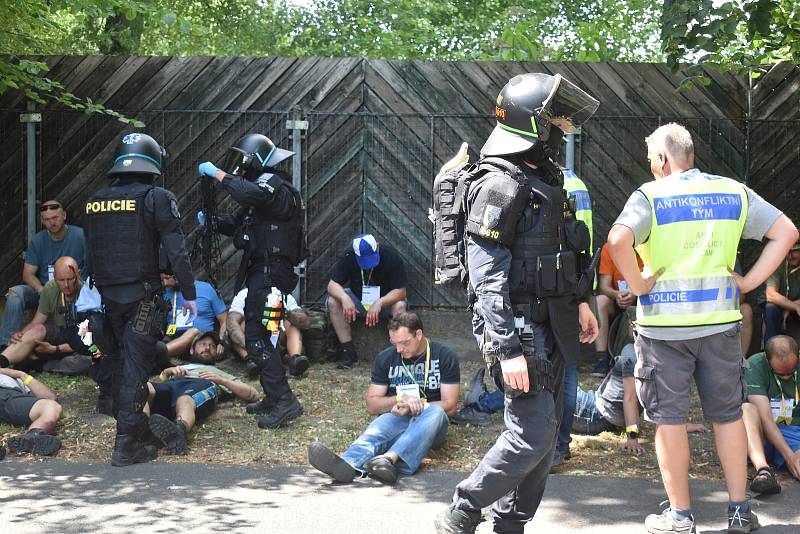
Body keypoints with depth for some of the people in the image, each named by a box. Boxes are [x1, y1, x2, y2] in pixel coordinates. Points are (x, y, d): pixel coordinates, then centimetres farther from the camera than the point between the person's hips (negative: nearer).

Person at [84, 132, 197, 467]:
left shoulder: (95, 202, 8)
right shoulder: (156, 198, -9)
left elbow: (90, 255, 14)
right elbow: (176, 252, -12)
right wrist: (189, 294, -3)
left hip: (109, 297, 6)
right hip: (143, 297, -5)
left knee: (120, 363, 19)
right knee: (136, 366, -3)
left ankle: (134, 428, 29)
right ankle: (127, 445, -6)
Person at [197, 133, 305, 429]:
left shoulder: (273, 185, -12)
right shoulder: (264, 186, 21)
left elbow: (249, 194, -35)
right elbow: (237, 223, 23)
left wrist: (218, 174, -25)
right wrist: (211, 222, 5)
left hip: (270, 272, -11)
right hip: (261, 270, 11)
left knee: (256, 338, -14)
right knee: (258, 336, 15)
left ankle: (284, 401, -16)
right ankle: (274, 397, 22)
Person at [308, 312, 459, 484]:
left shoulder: (444, 356, 2)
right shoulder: (385, 358, 9)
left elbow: (449, 406, -2)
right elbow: (372, 405, 7)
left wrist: (411, 407, -14)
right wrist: (400, 399, -12)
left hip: (428, 421, -1)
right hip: (395, 419, 1)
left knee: (436, 412, -36)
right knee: (375, 431, -33)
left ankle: (390, 458, -61)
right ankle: (347, 464, -67)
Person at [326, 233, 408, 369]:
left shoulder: (391, 255, -21)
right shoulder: (348, 257, -15)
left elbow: (400, 291, -22)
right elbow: (332, 285, -17)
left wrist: (379, 303, -39)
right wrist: (344, 297, -39)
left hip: (385, 300, -2)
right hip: (357, 300, 2)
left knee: (400, 306, -35)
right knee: (333, 302, -25)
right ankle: (348, 351, -22)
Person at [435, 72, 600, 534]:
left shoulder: (547, 180, 14)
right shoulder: (499, 187, -16)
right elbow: (488, 278, -20)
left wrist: (580, 303, 22)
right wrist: (507, 351, -24)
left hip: (550, 326, 9)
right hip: (518, 327, -9)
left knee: (547, 428, 11)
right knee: (534, 431, -11)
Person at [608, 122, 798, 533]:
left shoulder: (650, 195, -6)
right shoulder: (733, 192, 7)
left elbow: (618, 241, -24)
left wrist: (637, 285, -11)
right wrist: (750, 281, 4)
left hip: (665, 323, -3)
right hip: (720, 319, 4)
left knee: (669, 418, 7)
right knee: (728, 414, 15)